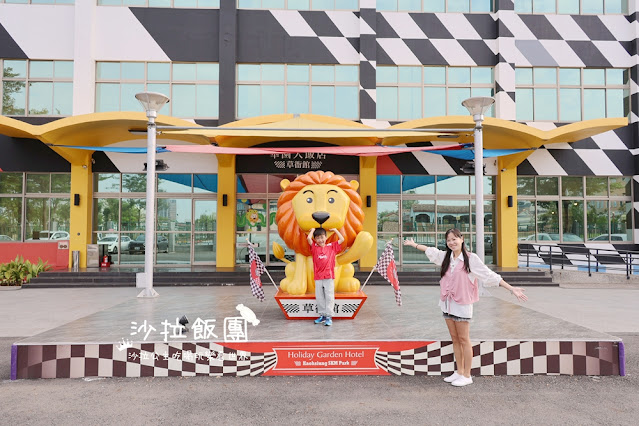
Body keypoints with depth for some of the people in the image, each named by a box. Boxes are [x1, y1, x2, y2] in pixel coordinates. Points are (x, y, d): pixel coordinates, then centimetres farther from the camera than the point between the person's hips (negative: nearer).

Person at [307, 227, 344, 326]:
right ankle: (322, 315, 19)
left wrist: (335, 230, 14)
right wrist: (313, 230, 9)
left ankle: (329, 316, 4)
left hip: (329, 277, -2)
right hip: (318, 277, 2)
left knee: (329, 297, -2)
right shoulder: (314, 247, 7)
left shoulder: (331, 247, 7)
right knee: (319, 297, 8)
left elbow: (342, 239, 4)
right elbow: (308, 238, -7)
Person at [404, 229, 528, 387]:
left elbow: (490, 276, -9)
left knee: (464, 340, 3)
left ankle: (467, 375, 13)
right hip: (447, 303, 6)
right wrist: (414, 244, 37)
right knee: (454, 339, 12)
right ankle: (459, 372, 23)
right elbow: (430, 250, 24)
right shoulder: (445, 256, 7)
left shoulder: (471, 258, -9)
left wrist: (511, 289, -13)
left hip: (462, 304, -5)